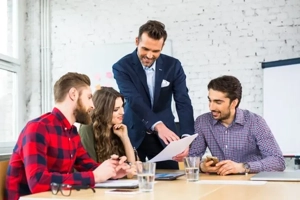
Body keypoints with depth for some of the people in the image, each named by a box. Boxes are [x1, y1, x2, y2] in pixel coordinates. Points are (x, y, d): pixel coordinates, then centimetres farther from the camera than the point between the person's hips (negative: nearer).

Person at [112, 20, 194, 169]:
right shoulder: (122, 67, -13)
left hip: (164, 135, 2)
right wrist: (158, 126, -42)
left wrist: (186, 137, -28)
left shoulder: (173, 65, -6)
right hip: (134, 135, -2)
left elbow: (183, 102, -12)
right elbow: (134, 100, -27)